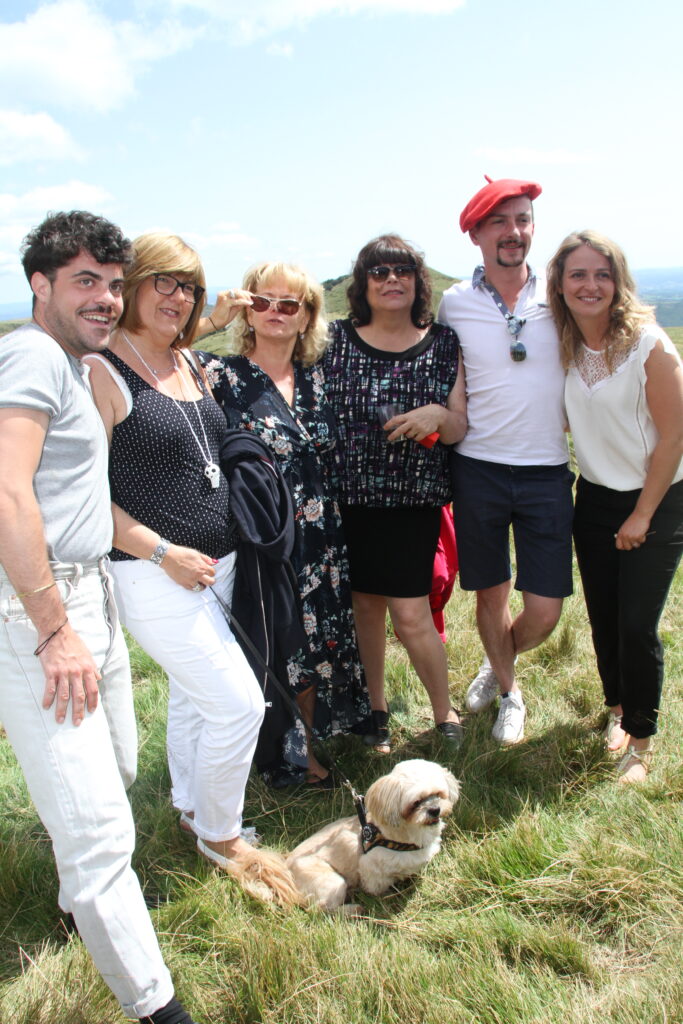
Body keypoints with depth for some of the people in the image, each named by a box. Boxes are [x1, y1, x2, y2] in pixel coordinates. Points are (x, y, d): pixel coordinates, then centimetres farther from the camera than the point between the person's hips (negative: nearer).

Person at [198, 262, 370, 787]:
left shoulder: (316, 377, 8)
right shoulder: (222, 375, -6)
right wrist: (213, 320, -19)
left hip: (321, 542, 5)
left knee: (317, 641, 16)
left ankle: (306, 745, 38)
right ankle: (288, 755, 27)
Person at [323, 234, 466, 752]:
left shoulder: (444, 344, 4)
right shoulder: (337, 338, 3)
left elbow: (458, 430, 5)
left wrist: (437, 416, -14)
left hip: (414, 497, -1)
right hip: (348, 495, 1)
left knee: (411, 613, -3)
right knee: (365, 602, 11)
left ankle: (445, 714, 20)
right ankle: (376, 705, 33)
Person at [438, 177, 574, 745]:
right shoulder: (453, 303, 0)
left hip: (547, 471, 1)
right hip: (478, 469, 0)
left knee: (544, 613, 2)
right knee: (491, 594, 13)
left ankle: (498, 663, 36)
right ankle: (509, 690, 39)